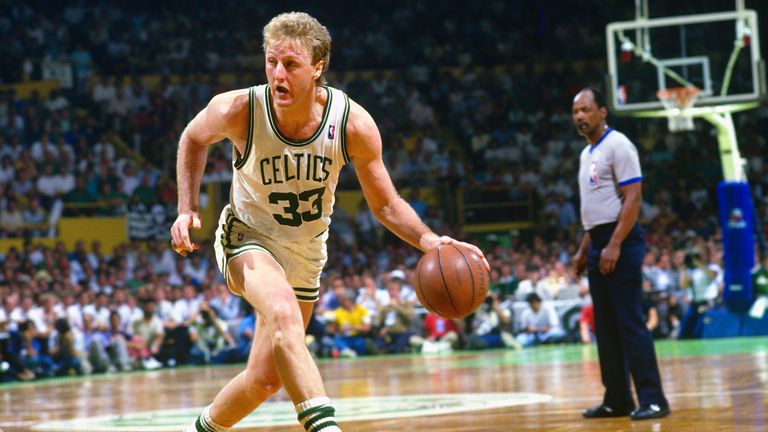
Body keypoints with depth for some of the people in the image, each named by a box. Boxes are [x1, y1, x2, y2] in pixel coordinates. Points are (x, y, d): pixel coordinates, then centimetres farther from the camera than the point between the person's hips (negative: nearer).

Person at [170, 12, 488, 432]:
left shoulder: (353, 125, -22)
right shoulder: (238, 110, -25)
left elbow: (385, 204, -9)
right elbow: (193, 139, 0)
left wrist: (427, 239, -28)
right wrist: (188, 208, -10)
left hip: (305, 252, 3)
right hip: (248, 237, -3)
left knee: (266, 377, 10)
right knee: (285, 315, -36)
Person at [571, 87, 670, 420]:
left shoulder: (617, 146, -9)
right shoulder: (587, 154, 18)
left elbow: (633, 198, -16)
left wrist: (614, 246, -22)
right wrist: (584, 250, 20)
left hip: (620, 243, -9)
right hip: (598, 244, 9)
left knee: (630, 323, -11)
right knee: (606, 327, 9)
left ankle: (653, 400, -10)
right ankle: (617, 400, 14)